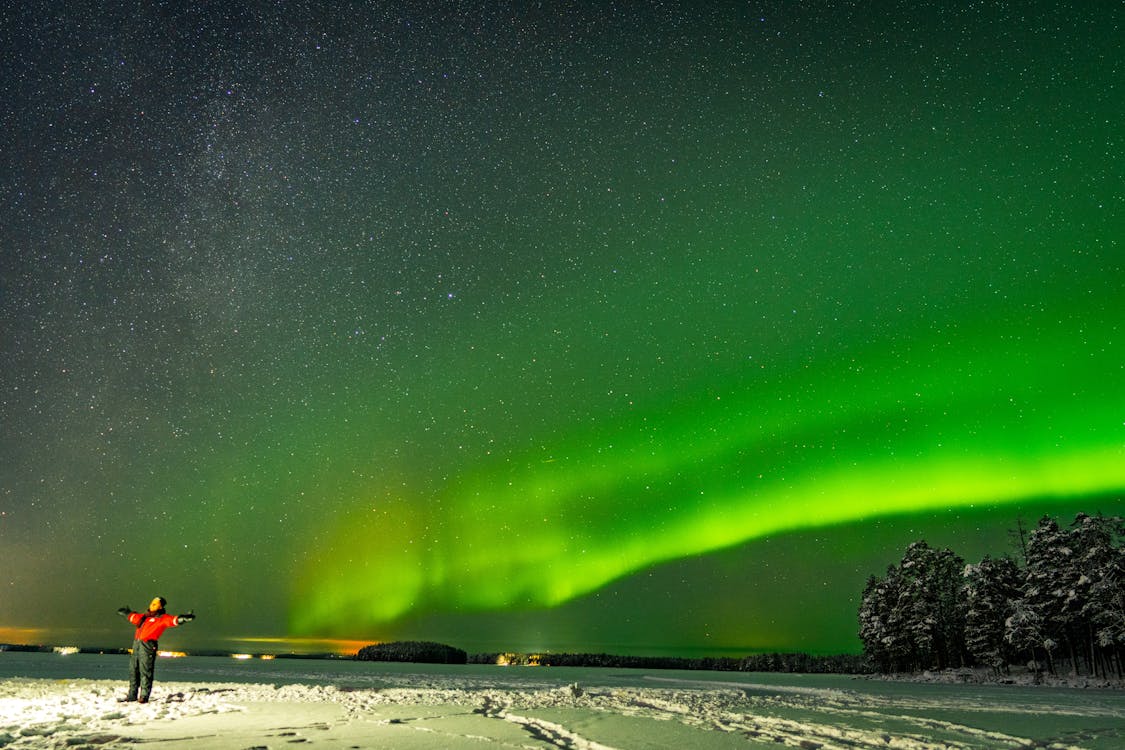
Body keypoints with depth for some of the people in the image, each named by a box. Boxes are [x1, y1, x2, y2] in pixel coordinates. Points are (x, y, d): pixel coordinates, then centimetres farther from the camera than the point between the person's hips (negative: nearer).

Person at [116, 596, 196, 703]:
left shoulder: (162, 618, -1)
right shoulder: (145, 616, 21)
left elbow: (173, 619, -19)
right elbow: (134, 617, 42)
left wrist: (184, 618, -37)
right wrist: (127, 613, 58)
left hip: (148, 645, -7)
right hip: (136, 643, 8)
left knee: (145, 671, -7)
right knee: (133, 670, 13)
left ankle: (144, 696, -3)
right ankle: (132, 695, 24)